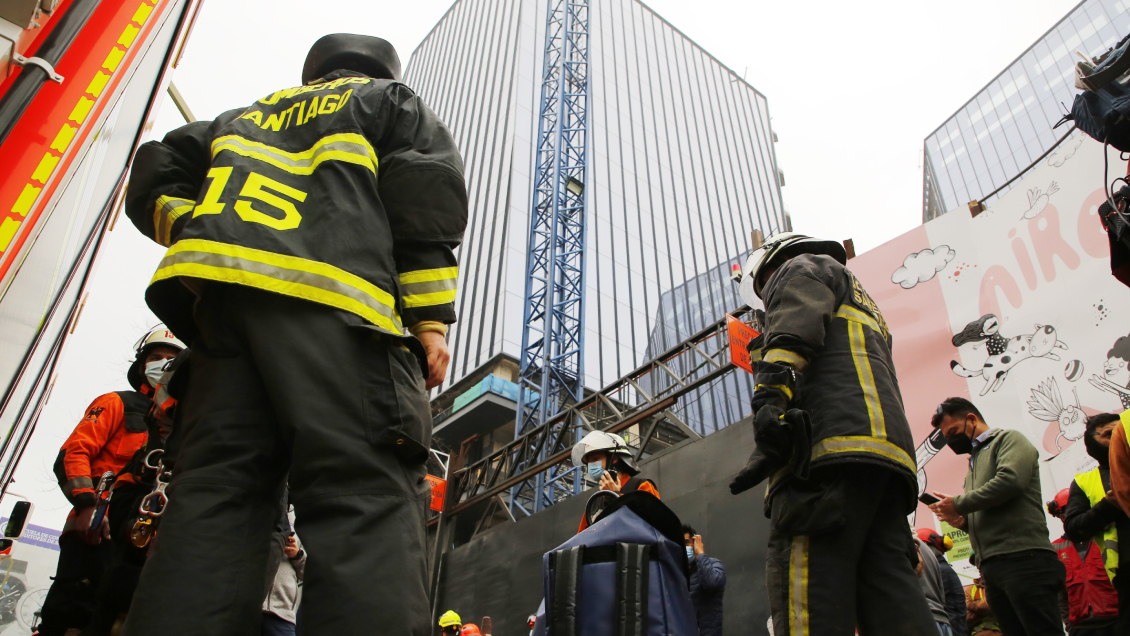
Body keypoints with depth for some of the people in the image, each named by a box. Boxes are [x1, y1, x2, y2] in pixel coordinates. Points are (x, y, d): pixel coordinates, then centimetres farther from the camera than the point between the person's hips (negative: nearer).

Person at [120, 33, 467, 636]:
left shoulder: (247, 115, 37)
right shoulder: (392, 101, 24)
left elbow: (155, 181, 29)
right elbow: (428, 192, 5)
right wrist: (430, 319, -2)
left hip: (219, 297, 6)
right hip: (331, 297, -5)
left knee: (213, 495, -2)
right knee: (368, 497, -16)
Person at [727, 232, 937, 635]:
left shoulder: (802, 267, 19)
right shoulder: (863, 306, 44)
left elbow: (795, 322, -6)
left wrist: (770, 396, -22)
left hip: (833, 449, -9)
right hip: (888, 457, 9)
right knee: (888, 591, 0)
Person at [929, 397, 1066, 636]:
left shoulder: (1008, 439, 5)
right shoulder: (974, 460, 29)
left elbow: (1011, 480, -16)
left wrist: (958, 503, -8)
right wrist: (963, 520, 8)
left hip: (1023, 556, -8)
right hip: (991, 567, 8)